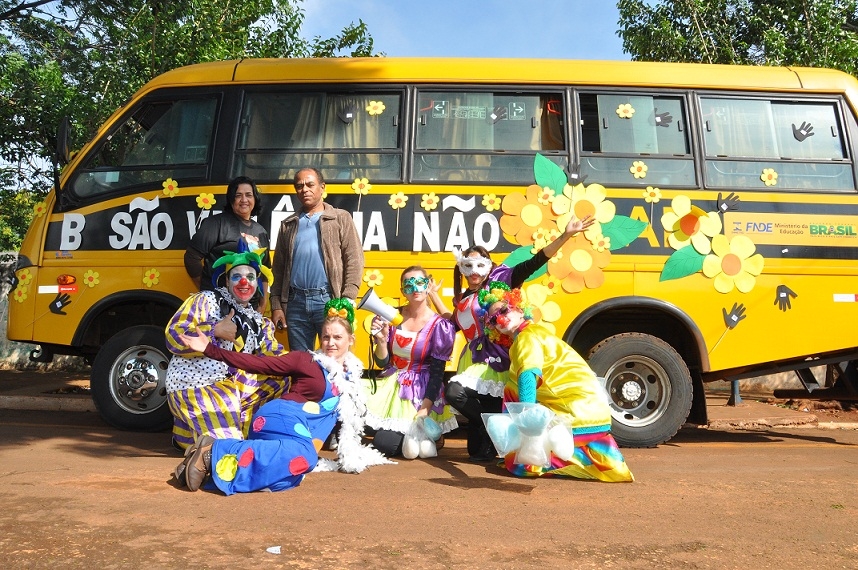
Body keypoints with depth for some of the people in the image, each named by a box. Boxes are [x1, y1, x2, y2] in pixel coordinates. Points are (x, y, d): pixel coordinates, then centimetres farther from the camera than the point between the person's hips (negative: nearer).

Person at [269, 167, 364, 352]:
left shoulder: (341, 218, 6)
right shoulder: (288, 225, 16)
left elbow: (354, 261, -1)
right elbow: (279, 268, 15)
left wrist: (347, 301, -10)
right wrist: (276, 305, 6)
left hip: (328, 300, -3)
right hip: (295, 302, 4)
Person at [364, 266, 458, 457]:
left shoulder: (441, 326, -9)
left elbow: (437, 373, -9)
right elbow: (382, 363, 2)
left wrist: (425, 409, -18)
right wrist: (381, 339, -17)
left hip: (419, 392, -5)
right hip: (389, 385, 5)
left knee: (384, 443, -21)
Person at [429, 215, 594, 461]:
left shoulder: (500, 280, -1)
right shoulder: (463, 299, 15)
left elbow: (533, 263, -10)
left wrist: (566, 235, -18)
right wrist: (433, 294, 29)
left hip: (501, 361, -5)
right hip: (476, 362, 5)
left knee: (491, 410, -7)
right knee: (454, 393, -16)